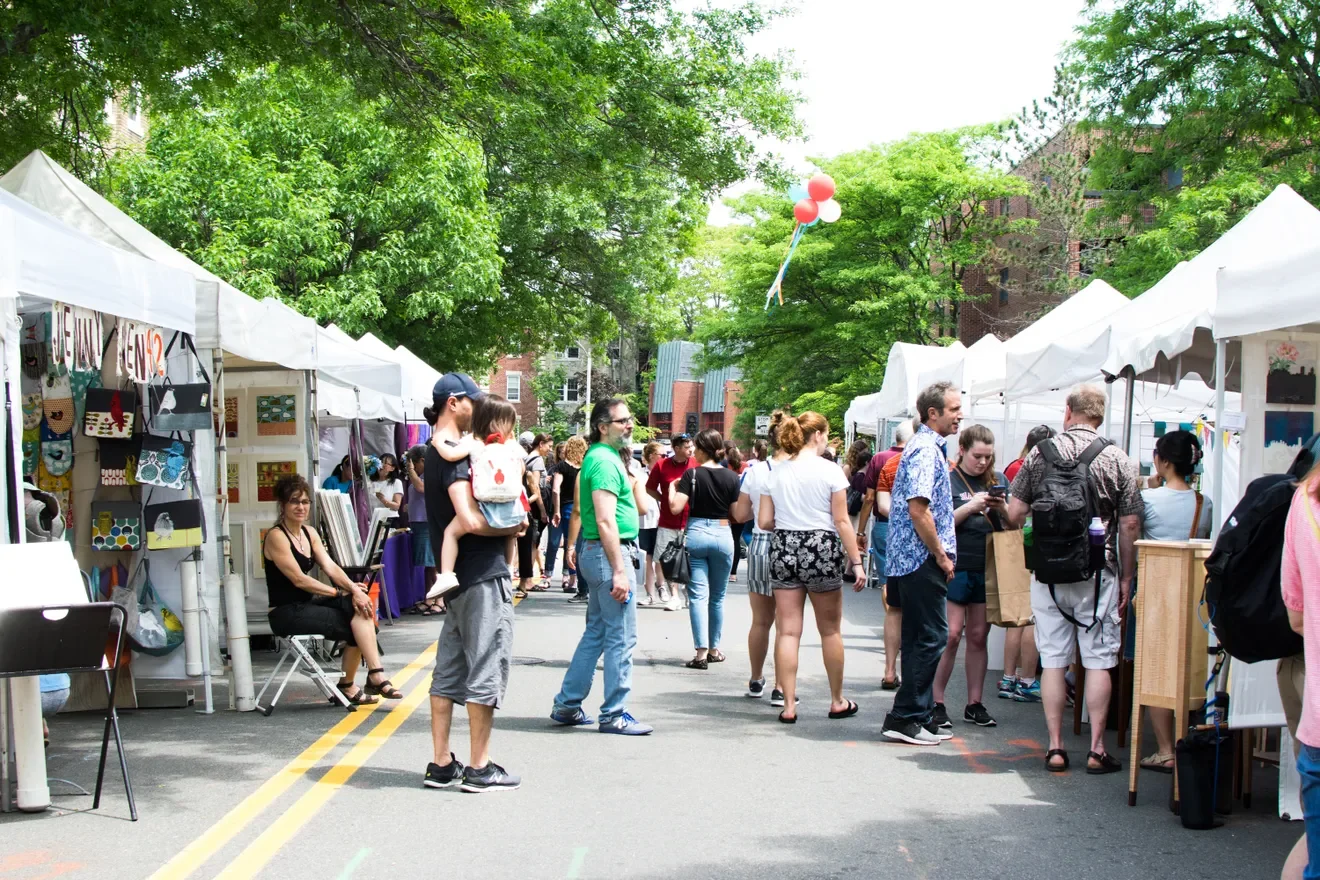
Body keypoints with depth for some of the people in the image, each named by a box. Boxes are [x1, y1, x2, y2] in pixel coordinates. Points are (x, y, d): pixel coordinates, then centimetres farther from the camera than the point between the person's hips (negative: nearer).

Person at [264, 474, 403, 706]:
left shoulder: (309, 533, 13)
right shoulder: (276, 537, -12)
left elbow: (330, 566, 2)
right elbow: (298, 579, -18)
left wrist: (353, 588, -17)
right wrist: (340, 593, -19)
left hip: (307, 605, 7)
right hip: (286, 613, -7)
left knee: (360, 605, -19)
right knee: (355, 625, -21)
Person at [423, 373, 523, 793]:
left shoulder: (437, 452, 16)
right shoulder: (453, 454, -15)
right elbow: (471, 521, -26)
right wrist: (513, 527, -10)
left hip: (458, 577, 10)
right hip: (483, 574, -10)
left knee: (449, 671, 11)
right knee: (486, 671, -2)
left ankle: (441, 765, 17)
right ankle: (479, 769, 4)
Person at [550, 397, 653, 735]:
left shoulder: (602, 457, 16)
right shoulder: (605, 461, -15)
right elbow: (606, 521, -22)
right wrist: (619, 571, -23)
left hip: (597, 554, 11)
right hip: (611, 554, -11)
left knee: (596, 632, 16)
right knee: (621, 638, -3)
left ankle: (566, 706, 22)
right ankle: (614, 715, 4)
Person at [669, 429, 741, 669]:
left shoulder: (692, 474, -6)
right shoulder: (731, 477, -1)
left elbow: (675, 508, -13)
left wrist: (672, 488, 4)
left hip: (696, 534, -2)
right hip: (722, 535, 2)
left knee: (698, 595, -1)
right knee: (717, 597, 15)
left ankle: (702, 652, -9)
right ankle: (714, 649, 23)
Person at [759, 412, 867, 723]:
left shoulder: (777, 473, 4)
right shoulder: (829, 470, -6)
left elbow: (764, 521, 3)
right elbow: (842, 521, -8)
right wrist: (856, 561, -3)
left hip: (783, 550, 3)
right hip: (821, 549, -3)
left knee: (787, 631, 4)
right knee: (830, 631, 11)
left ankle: (789, 706, 3)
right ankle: (837, 702, 21)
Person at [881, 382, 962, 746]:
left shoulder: (928, 446, 18)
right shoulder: (926, 450, -15)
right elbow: (918, 510, -23)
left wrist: (941, 555, 18)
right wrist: (941, 556, -15)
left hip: (915, 561, 10)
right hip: (923, 560, -10)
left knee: (921, 638, 13)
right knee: (931, 637, -7)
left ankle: (919, 716, 19)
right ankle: (904, 718, -3)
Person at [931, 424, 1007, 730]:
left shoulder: (998, 481, 11)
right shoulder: (948, 480, -1)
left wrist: (1002, 508, -6)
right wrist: (972, 506, -19)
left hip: (988, 568, 4)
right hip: (956, 566, -4)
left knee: (979, 636, 8)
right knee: (951, 634, -6)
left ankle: (974, 704, 15)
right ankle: (936, 702, 3)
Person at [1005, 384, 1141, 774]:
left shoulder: (1040, 454, 1)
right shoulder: (1117, 460, -2)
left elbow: (1014, 515, 0)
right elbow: (1130, 526, -3)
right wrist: (1126, 577, 7)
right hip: (1097, 572, -1)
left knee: (1053, 659, 7)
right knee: (1098, 660, 5)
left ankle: (1055, 747, 9)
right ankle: (1096, 749, 6)